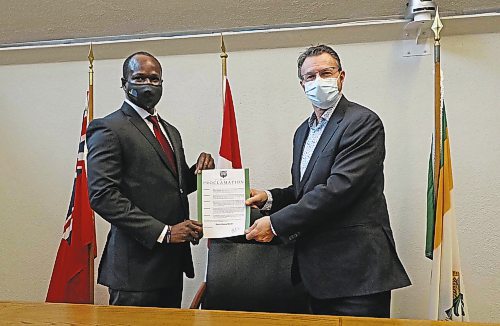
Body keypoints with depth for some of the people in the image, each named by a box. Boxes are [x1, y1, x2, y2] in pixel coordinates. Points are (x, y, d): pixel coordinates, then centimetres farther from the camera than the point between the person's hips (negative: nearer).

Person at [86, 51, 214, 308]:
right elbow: (102, 196, -18)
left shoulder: (171, 132, 16)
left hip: (173, 260, 8)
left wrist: (200, 170, 0)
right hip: (138, 263, -7)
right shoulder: (108, 129, -9)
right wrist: (163, 232, -21)